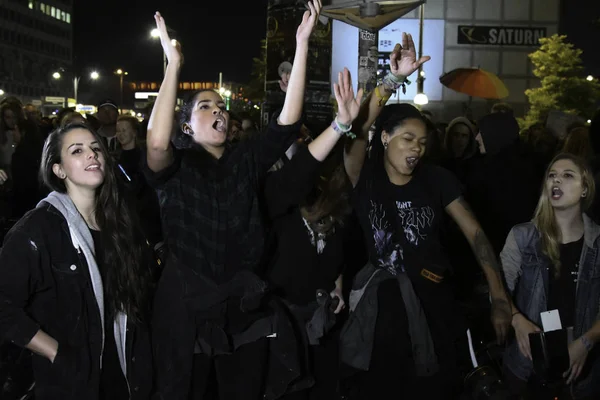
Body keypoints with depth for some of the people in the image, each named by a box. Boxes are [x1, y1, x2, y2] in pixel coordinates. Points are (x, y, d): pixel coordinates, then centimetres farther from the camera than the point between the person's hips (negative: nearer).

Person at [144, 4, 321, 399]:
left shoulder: (247, 159, 5)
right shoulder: (175, 166, -4)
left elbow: (289, 121, -6)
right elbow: (156, 144, -27)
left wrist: (302, 45, -14)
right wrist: (173, 65, -29)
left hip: (244, 310, 3)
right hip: (185, 312, -3)